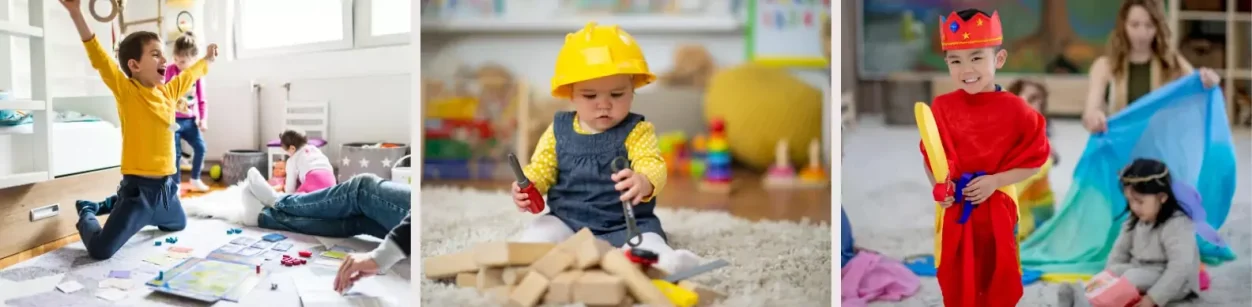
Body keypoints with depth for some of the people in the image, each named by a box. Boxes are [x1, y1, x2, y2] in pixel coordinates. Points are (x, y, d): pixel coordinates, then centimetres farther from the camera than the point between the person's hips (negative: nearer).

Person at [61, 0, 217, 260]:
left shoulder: (169, 92, 7)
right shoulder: (126, 90, -11)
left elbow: (190, 74, 27)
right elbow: (100, 59, -22)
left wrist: (207, 59, 45)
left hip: (167, 184, 7)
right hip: (139, 186, -7)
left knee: (178, 225, 33)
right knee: (100, 250, -17)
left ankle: (111, 205, 43)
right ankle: (86, 213, 20)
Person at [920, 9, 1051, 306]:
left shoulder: (1016, 110, -13)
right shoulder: (941, 107, -7)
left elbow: (1034, 160, -7)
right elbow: (929, 157, 3)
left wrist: (994, 181, -17)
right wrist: (938, 185, -14)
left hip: (998, 209, -1)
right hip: (955, 209, 2)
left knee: (997, 279, 14)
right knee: (956, 281, 13)